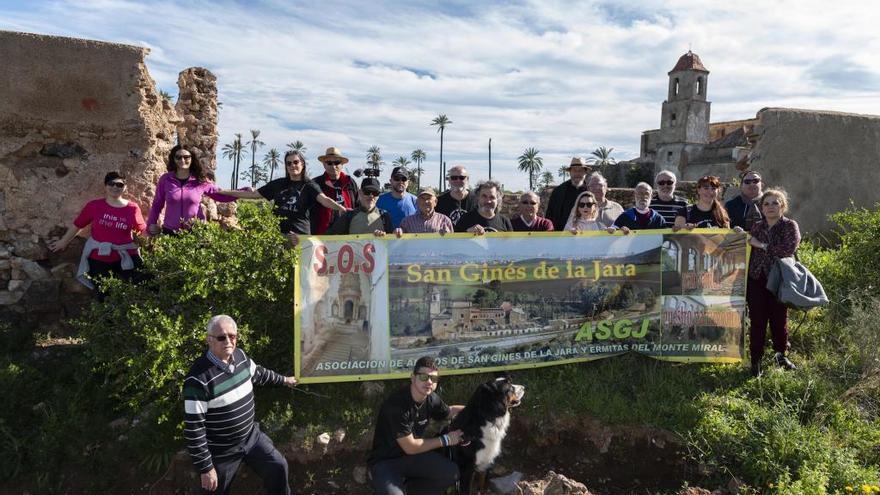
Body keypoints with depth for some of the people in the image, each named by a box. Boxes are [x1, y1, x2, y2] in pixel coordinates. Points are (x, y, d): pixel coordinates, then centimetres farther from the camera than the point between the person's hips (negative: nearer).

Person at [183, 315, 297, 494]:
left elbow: (258, 373, 17)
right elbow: (193, 429, -24)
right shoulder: (198, 379, -29)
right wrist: (205, 468, -19)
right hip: (220, 451, -6)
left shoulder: (240, 355, -7)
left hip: (251, 436, 6)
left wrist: (284, 380, 30)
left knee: (278, 467, 13)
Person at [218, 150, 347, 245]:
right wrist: (225, 192, 19)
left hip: (300, 235, -3)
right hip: (277, 233, 3)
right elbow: (252, 194, 21)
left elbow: (324, 199, -15)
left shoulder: (309, 186, 4)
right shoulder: (278, 184, 15)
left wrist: (340, 207, -36)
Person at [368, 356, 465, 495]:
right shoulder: (397, 405, -28)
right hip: (385, 461, -6)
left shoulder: (431, 399, -7)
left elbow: (449, 411, 17)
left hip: (413, 456, 6)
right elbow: (410, 447, -21)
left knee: (452, 473, -15)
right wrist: (445, 439, -14)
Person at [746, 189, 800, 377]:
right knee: (757, 321, -2)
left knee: (779, 319, 6)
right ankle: (756, 361, 5)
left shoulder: (790, 226, 0)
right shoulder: (756, 227, 11)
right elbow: (748, 251, 19)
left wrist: (763, 246, -14)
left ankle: (781, 355, 29)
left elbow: (789, 248, -17)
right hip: (756, 280, 2)